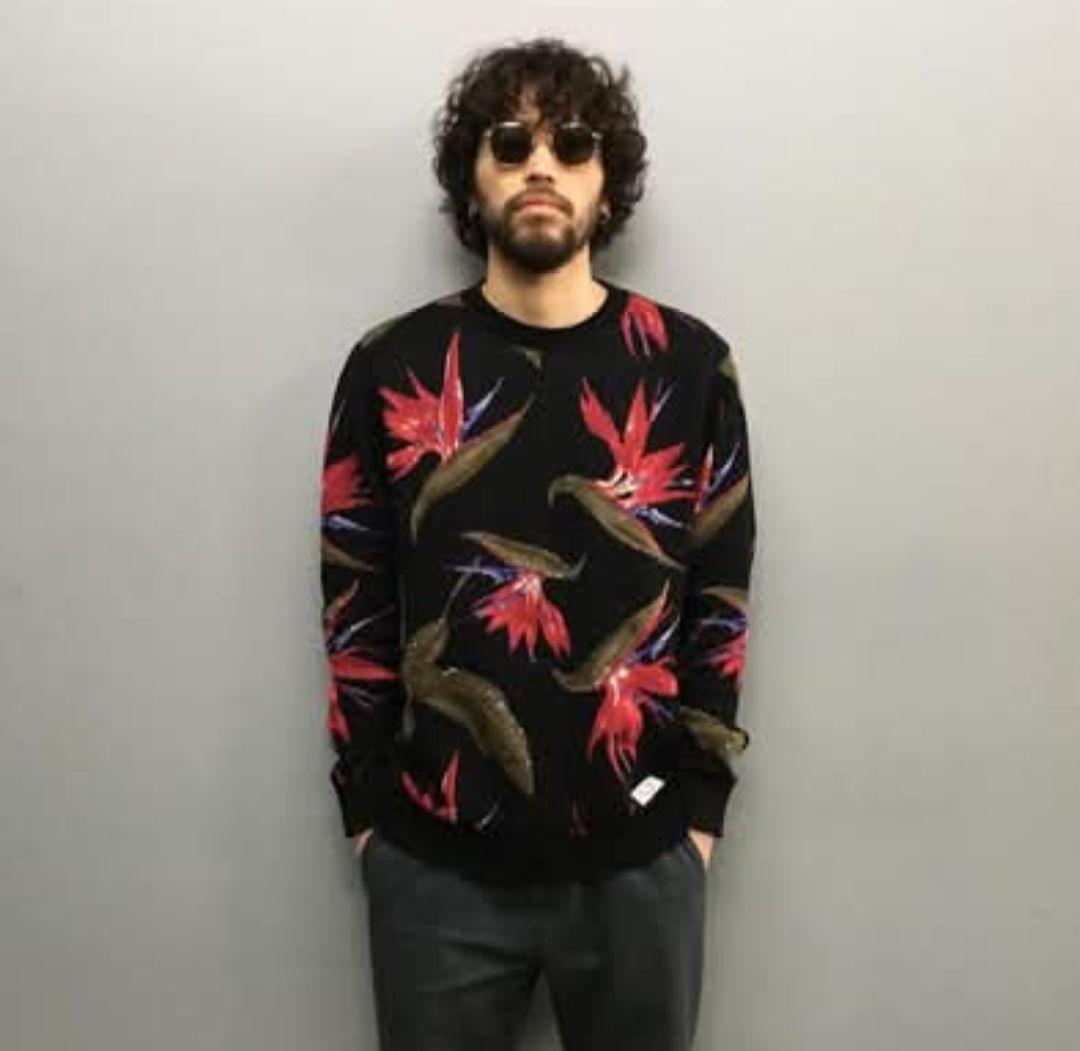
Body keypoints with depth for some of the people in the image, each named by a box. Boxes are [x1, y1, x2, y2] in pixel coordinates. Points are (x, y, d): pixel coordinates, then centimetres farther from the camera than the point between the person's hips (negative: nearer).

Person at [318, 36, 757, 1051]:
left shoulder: (689, 364, -1)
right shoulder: (391, 367, 0)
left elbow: (720, 597, 2)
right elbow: (356, 605, 2)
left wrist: (702, 804, 0)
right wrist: (364, 807, 2)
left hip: (639, 858, 0)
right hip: (434, 861, 0)